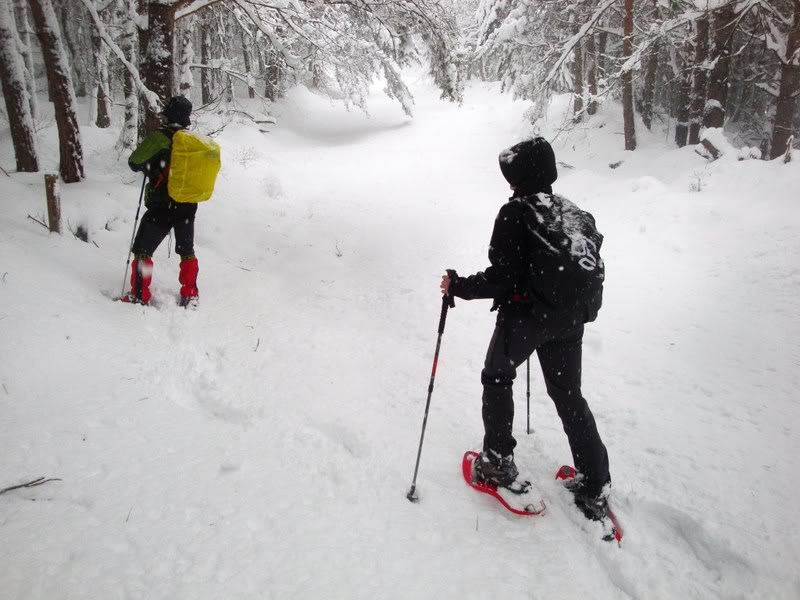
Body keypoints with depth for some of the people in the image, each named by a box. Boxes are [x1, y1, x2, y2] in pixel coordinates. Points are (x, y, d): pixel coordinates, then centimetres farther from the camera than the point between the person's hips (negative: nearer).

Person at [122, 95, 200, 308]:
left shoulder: (159, 137, -15)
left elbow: (134, 163, -9)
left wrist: (150, 163, 11)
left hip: (161, 206, -5)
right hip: (188, 206, 5)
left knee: (142, 251, 8)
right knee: (187, 251, 19)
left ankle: (139, 296, 11)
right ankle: (190, 295, 22)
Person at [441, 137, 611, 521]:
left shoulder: (515, 213, -15)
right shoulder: (576, 213, 5)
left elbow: (502, 278, -19)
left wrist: (458, 286, -8)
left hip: (524, 316, -6)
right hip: (570, 321, 6)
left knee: (497, 378, 19)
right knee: (569, 396, 15)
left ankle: (498, 462, 24)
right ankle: (595, 489, 19)